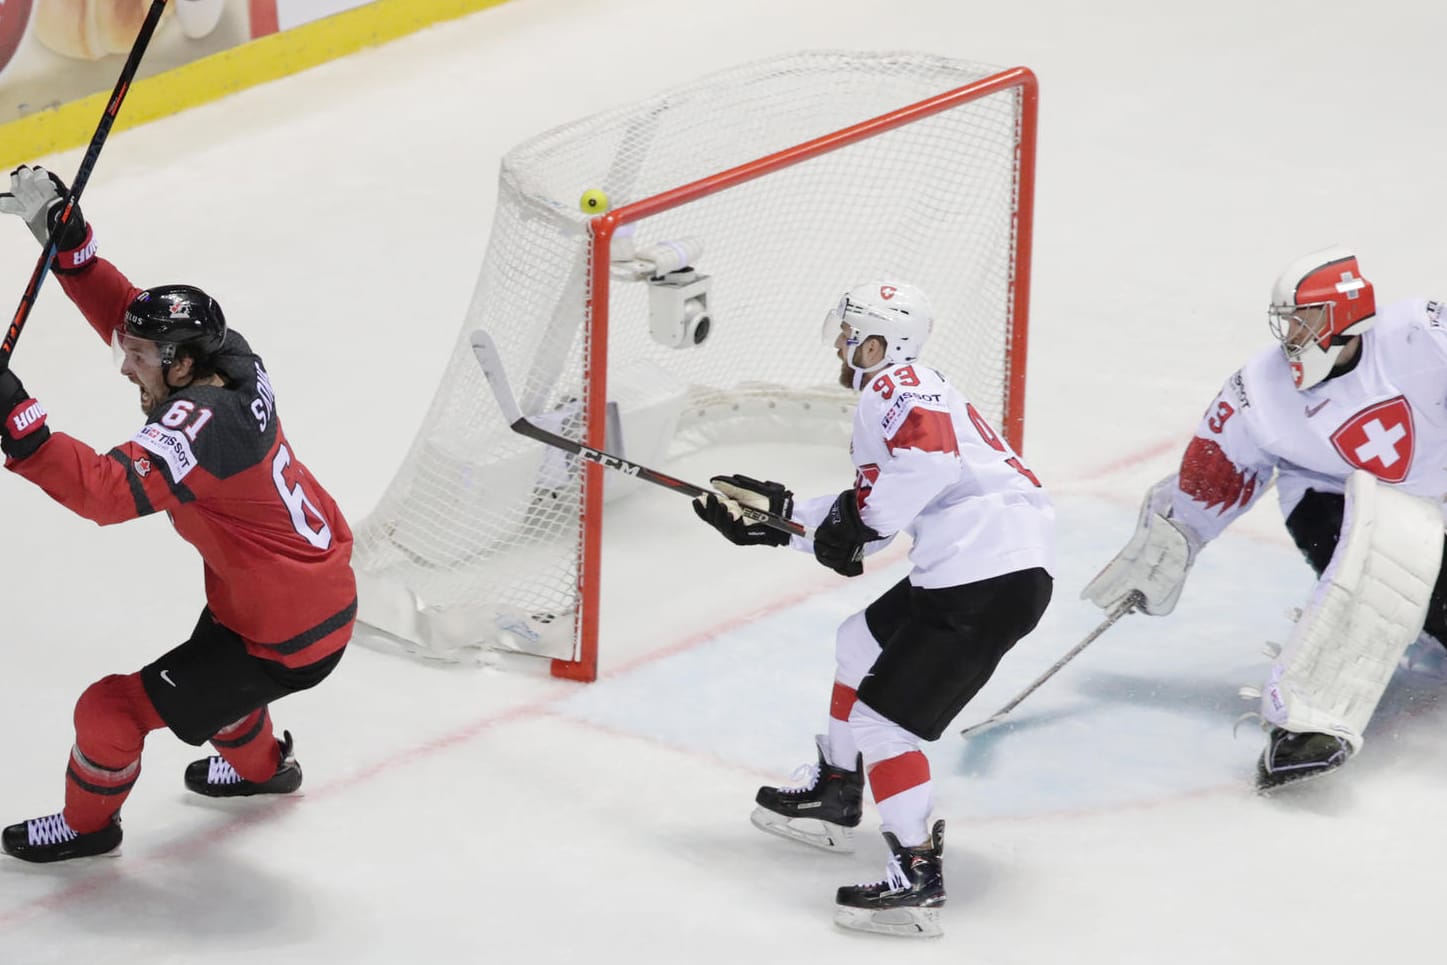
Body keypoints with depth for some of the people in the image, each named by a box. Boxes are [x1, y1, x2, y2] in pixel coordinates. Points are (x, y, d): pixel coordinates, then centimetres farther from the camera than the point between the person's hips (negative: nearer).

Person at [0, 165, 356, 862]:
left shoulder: (199, 425, -32)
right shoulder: (228, 360, -8)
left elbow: (107, 491, -43)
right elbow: (128, 313, 1)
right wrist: (65, 240, -9)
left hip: (285, 642, -9)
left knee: (112, 709, 2)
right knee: (210, 651, 38)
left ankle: (87, 823, 29)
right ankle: (258, 764, 64)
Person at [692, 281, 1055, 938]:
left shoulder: (895, 386, -6)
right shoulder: (910, 393, 26)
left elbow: (930, 458, -27)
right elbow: (870, 516, 27)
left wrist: (857, 519, -17)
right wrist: (773, 516, 24)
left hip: (989, 577, -11)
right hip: (968, 567, 11)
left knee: (883, 717, -9)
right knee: (862, 641, 29)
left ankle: (918, 879, -8)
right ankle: (834, 797, 42)